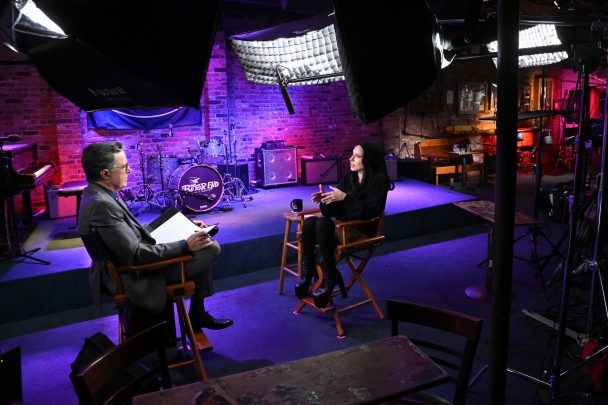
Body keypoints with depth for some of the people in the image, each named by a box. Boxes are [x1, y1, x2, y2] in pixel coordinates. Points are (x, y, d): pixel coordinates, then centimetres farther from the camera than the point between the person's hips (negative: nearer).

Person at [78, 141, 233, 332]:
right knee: (211, 248, -9)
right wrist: (185, 245, -22)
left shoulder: (98, 194, 3)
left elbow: (133, 230, 12)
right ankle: (196, 315, 11)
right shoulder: (101, 204, -28)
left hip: (125, 265, 10)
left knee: (204, 242, 17)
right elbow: (135, 254, -27)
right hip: (137, 277, -10)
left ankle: (198, 311, 22)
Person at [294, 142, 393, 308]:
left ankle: (329, 277, -22)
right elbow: (335, 211, 10)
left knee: (323, 224, -32)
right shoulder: (348, 178, 12)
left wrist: (345, 198, -23)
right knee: (309, 223, -22)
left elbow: (370, 211, -18)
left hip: (364, 229, -6)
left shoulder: (378, 180, -6)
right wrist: (325, 200, -11)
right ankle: (309, 273, -16)